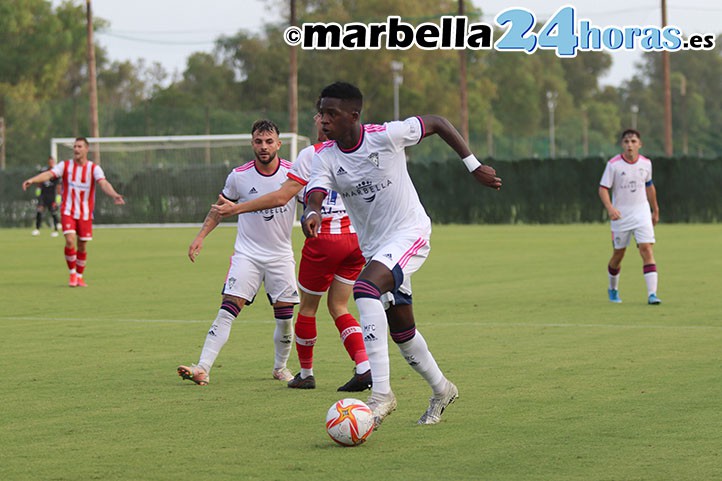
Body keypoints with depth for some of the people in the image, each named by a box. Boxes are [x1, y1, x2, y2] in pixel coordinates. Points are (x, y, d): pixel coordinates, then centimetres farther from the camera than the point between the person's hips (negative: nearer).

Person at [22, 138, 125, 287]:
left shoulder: (94, 168, -3)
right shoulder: (65, 165, -1)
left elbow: (103, 183, -19)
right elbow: (48, 174, -15)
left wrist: (114, 195, -40)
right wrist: (32, 180, -34)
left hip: (85, 213, 1)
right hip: (68, 211, -1)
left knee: (82, 246, 6)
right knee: (70, 241, -18)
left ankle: (79, 277, 23)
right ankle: (72, 274, -1)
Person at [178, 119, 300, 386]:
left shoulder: (293, 172, -7)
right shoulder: (239, 176, -6)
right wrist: (201, 236, 2)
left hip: (281, 255, 1)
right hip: (247, 253, -1)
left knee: (285, 316, 3)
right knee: (228, 308, -15)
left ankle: (280, 367, 28)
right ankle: (202, 368, -20)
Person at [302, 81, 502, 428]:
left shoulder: (386, 136, -17)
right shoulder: (325, 157, -6)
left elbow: (437, 123, -3)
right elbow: (314, 196, -22)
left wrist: (474, 165, -3)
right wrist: (312, 214, -47)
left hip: (409, 233, -6)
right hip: (373, 246, 6)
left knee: (365, 289, -31)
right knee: (401, 330, 14)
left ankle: (381, 393, -33)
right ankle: (441, 390, 39)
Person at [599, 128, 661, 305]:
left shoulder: (646, 163, 3)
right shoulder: (613, 164, -9)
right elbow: (603, 188, -10)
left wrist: (655, 210, 25)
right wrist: (610, 208, -28)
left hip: (641, 213, 2)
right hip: (620, 215, -2)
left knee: (647, 250, -14)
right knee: (618, 254, 9)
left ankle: (652, 294, -19)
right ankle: (613, 289, 35)